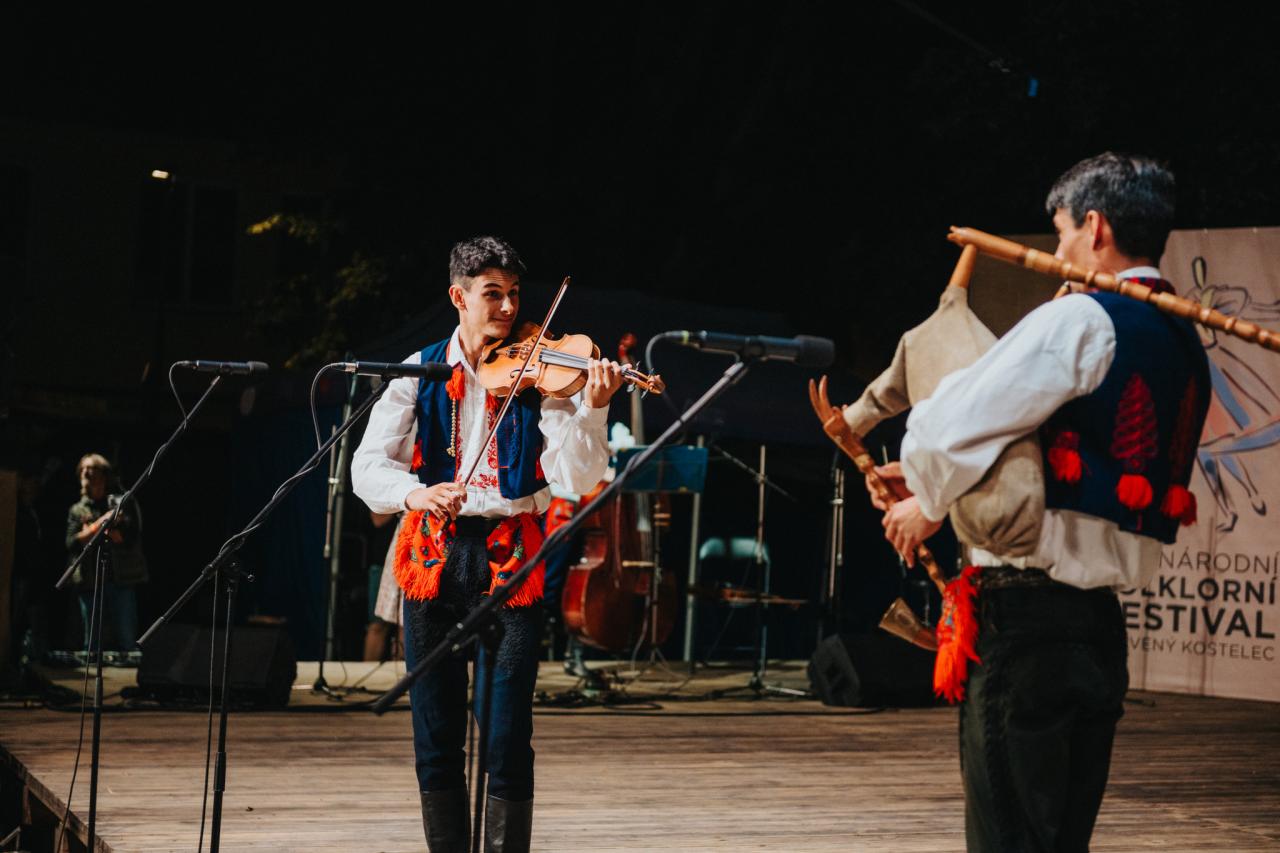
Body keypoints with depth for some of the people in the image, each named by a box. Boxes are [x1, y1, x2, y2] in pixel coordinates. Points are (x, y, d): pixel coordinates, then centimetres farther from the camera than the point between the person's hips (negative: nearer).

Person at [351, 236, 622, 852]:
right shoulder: (420, 373, 5)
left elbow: (577, 478, -9)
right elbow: (367, 467, -4)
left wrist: (592, 409, -24)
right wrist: (415, 492, -23)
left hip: (510, 562, -2)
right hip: (435, 558, 2)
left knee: (508, 744, -6)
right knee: (436, 740, 8)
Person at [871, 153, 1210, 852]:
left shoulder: (1080, 322, -12)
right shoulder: (1183, 347, 14)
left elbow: (945, 432, -18)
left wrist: (928, 505, 4)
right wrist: (928, 477, 19)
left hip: (1029, 623, -8)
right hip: (1102, 629, 8)